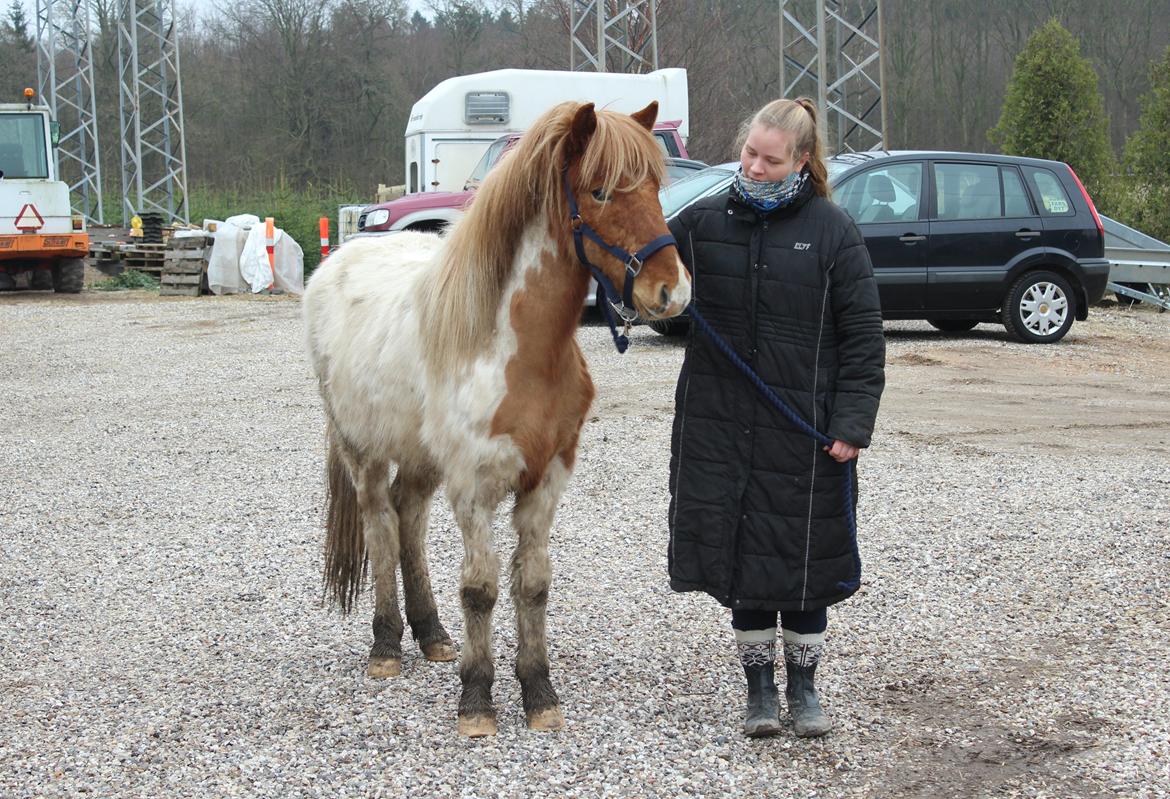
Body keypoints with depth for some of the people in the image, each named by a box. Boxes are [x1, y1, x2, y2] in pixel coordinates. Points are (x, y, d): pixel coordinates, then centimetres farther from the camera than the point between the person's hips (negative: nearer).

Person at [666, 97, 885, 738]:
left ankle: (803, 687, 25)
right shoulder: (705, 221, 2)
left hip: (802, 431, -2)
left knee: (803, 556, 8)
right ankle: (759, 687, 23)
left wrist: (852, 423, -11)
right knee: (739, 554, 8)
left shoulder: (832, 231, -5)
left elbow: (863, 336, -4)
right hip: (720, 426, 2)